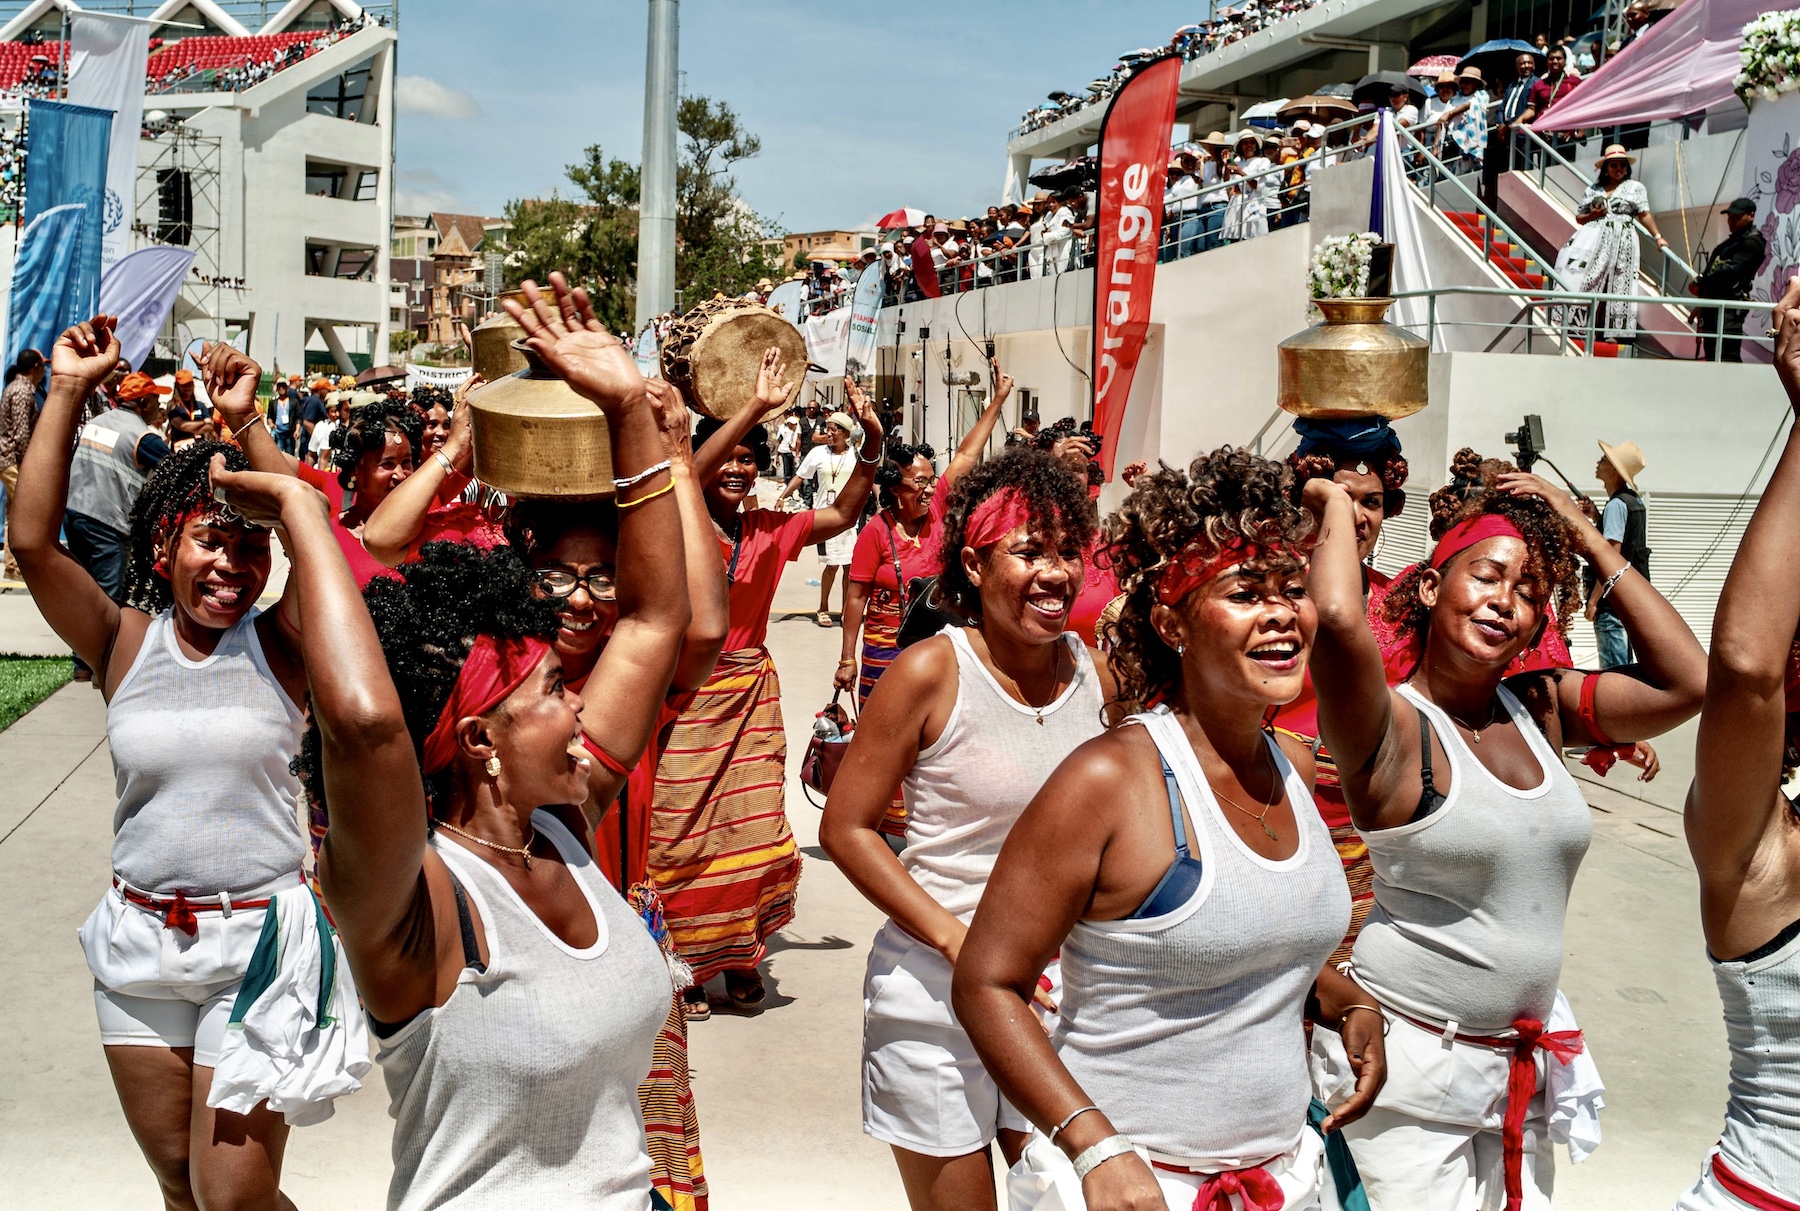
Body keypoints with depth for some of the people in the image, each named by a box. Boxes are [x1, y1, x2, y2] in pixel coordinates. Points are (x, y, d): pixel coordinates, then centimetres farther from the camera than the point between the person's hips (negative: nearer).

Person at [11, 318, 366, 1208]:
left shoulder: (278, 644, -6)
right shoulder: (125, 641, -1)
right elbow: (33, 540, -13)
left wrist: (244, 424, -25)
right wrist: (69, 394, -16)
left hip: (257, 939, -3)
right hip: (137, 939, 3)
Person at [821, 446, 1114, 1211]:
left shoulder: (1094, 676, 1)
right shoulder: (930, 673, -13)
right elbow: (845, 828, -11)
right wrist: (956, 939, -18)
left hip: (1059, 987, 4)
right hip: (936, 988, -4)